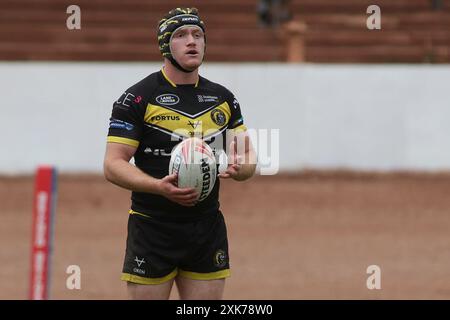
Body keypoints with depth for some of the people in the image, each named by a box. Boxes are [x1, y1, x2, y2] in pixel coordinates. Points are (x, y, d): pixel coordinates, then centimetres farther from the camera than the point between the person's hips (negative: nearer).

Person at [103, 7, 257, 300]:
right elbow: (113, 165, -10)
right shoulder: (138, 98, -5)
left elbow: (248, 157, 16)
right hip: (152, 229, -4)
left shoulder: (223, 98, 11)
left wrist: (238, 167, -10)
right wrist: (159, 186, -27)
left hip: (208, 229, 4)